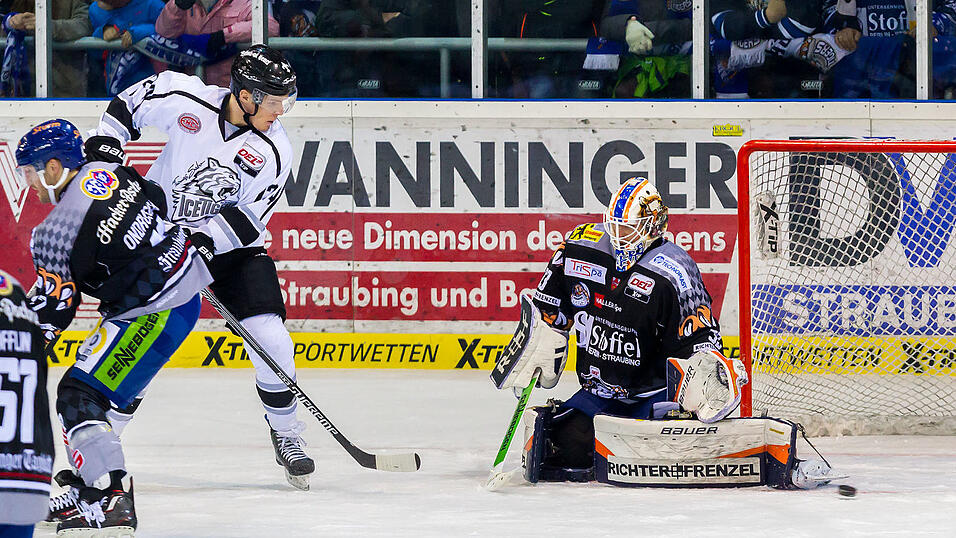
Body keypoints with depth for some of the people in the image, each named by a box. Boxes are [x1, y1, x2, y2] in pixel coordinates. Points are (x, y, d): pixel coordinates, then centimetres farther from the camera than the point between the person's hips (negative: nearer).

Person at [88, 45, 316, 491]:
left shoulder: (274, 151, -15)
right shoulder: (184, 99, -17)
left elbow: (249, 219, -15)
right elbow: (129, 102, 1)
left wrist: (204, 239, -29)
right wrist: (105, 144, -8)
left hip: (231, 248, 1)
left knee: (270, 340, -13)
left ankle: (286, 437, 8)